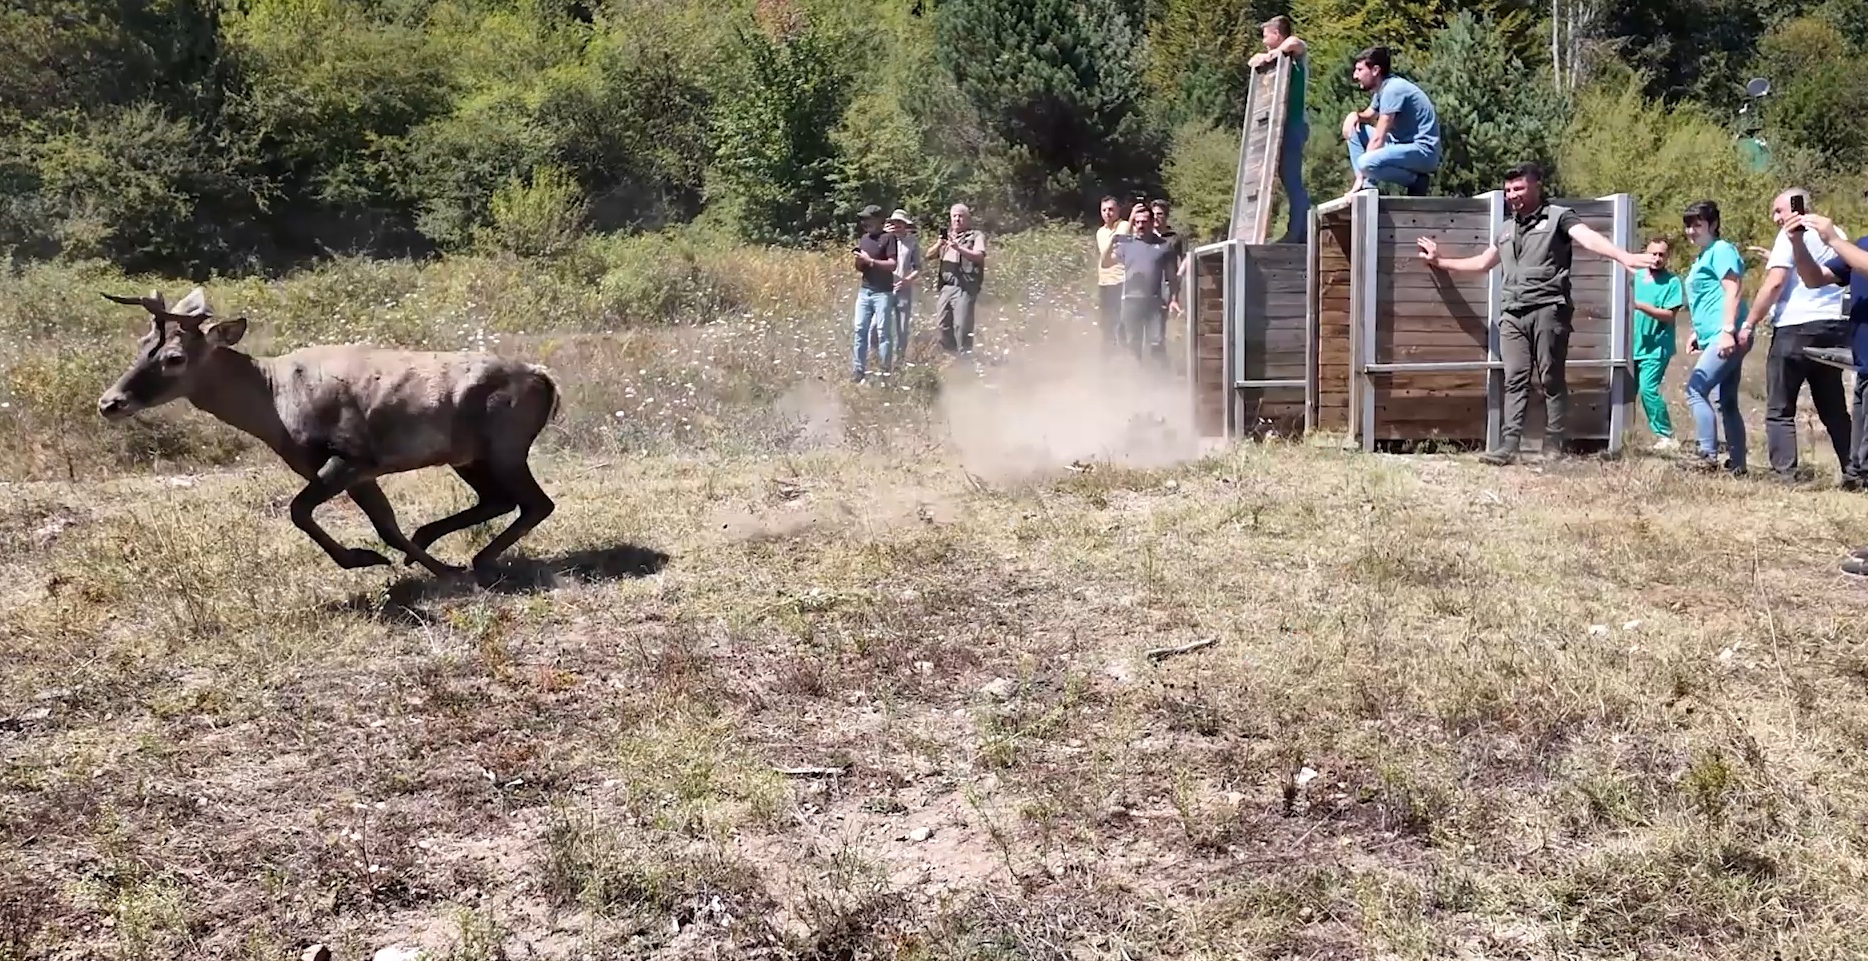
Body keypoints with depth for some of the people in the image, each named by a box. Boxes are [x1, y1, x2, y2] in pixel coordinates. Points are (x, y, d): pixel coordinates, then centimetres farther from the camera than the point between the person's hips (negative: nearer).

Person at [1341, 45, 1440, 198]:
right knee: (1354, 129, 10)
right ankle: (1368, 187, 2)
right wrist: (1354, 115, 1)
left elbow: (1378, 138, -20)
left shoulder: (1393, 89, -18)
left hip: (1423, 151, -10)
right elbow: (1369, 116, 28)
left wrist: (1360, 177, -18)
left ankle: (1415, 181, -9)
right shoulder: (1382, 88, 11)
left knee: (1365, 163, -32)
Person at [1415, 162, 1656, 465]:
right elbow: (1482, 262, 37)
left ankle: (1553, 447, 1)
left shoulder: (1558, 217, 1)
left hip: (1548, 309, -6)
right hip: (1513, 314, 6)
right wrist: (1439, 262, 43)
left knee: (1551, 379, -2)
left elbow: (1589, 238, -17)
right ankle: (1508, 445, -4)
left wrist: (1624, 257, -35)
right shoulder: (1507, 230, 23)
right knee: (1515, 380, 1)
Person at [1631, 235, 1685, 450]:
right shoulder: (1636, 276, 10)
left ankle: (1666, 436, -8)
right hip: (1634, 345, 6)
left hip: (1657, 346, -6)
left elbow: (1670, 316, -12)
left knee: (1648, 387, -16)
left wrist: (1642, 306, -20)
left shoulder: (1672, 281, -5)